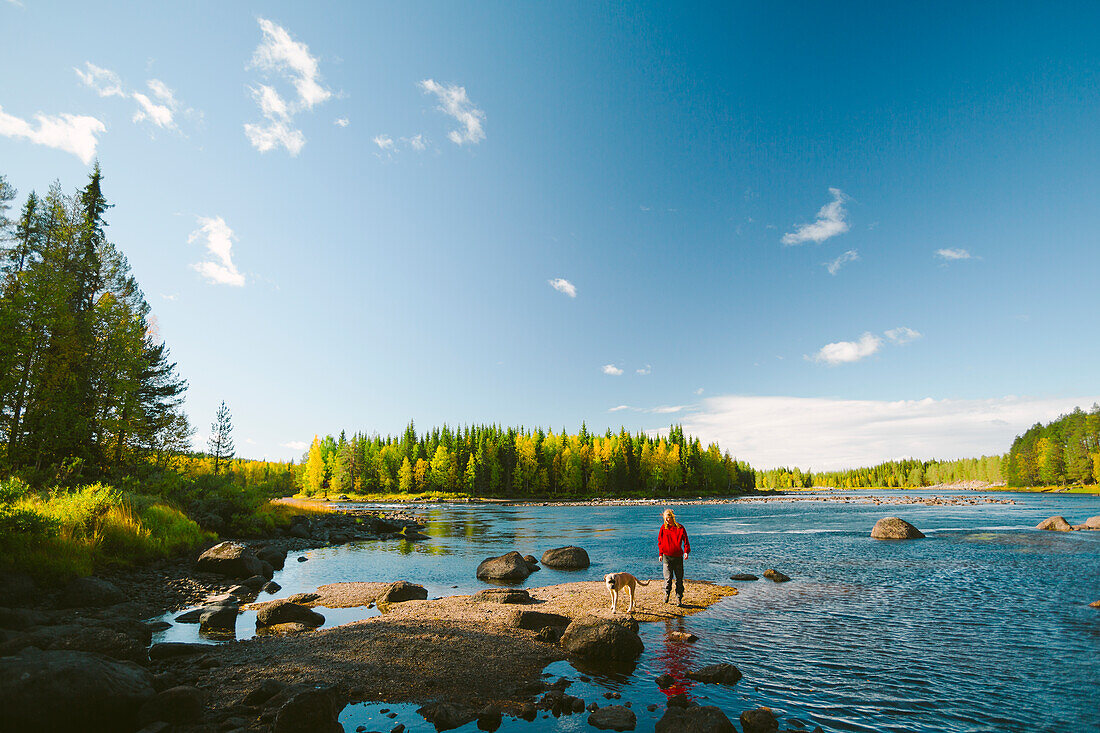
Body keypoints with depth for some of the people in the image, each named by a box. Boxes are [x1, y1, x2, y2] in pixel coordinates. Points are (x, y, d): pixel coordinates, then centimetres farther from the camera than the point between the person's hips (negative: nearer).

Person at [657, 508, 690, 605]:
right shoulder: (663, 528, 4)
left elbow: (685, 540, 4)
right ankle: (667, 593, 18)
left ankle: (679, 598, 15)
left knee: (679, 579, 4)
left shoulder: (680, 528, 0)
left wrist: (686, 551, -10)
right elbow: (660, 541, 12)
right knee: (668, 578, -7)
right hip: (666, 556, 0)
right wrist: (660, 554, 8)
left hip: (678, 557, 0)